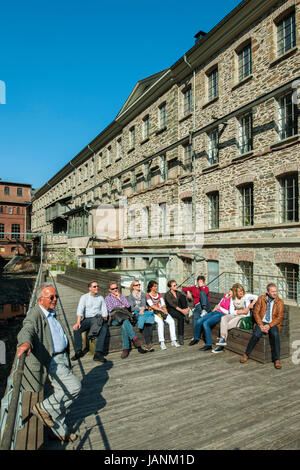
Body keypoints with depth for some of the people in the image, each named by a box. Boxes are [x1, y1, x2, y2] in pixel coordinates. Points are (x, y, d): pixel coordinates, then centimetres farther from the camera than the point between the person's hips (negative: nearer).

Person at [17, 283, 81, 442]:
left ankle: (60, 432, 33)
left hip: (62, 358, 9)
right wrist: (25, 343, -60)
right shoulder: (35, 315, -18)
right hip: (51, 361, -9)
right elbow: (27, 329, -39)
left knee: (61, 394, 17)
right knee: (74, 387, -16)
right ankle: (43, 408, 3)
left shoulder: (51, 313, 12)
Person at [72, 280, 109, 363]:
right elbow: (80, 309, -5)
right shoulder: (84, 297, 8)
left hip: (98, 318, 0)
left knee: (104, 328, -31)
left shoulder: (100, 298, 15)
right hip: (87, 319, 0)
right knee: (76, 329, -26)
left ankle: (98, 353, -34)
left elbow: (104, 311, 10)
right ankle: (78, 351, -13)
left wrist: (105, 321, -8)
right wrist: (78, 322, -19)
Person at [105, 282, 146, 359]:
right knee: (125, 320, -35)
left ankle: (126, 349, -35)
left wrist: (119, 298, 3)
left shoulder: (122, 296, 21)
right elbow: (111, 310, 1)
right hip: (114, 319, -2)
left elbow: (128, 305, 6)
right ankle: (134, 339, -39)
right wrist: (121, 307, 4)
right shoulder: (107, 298, 14)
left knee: (124, 325, -34)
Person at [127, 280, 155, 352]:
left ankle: (150, 343, -38)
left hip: (144, 311, 2)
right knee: (142, 318, -34)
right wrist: (140, 308, -10)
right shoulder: (130, 297, 15)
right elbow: (131, 308, 3)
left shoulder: (143, 294, 22)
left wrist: (142, 309, -14)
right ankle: (148, 343, -37)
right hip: (135, 313, -2)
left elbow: (144, 303, 6)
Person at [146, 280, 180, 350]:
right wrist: (161, 310, -17)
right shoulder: (148, 296, 3)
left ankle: (173, 341, -20)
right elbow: (152, 306, -9)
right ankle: (162, 342, -33)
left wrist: (164, 309, -9)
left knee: (171, 321, -22)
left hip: (162, 312, 5)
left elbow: (163, 304, 13)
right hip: (154, 313, -5)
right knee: (160, 322, -34)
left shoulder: (159, 294, 20)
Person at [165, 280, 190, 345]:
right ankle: (180, 337, -32)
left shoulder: (178, 293, 9)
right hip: (171, 310, -5)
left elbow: (184, 299, 2)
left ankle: (186, 315, -21)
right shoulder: (167, 294, -11)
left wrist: (187, 307, -19)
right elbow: (172, 304, -23)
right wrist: (181, 310, -34)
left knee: (182, 296, -17)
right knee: (180, 316, -36)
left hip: (179, 309, 5)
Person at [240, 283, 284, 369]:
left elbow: (280, 317, -4)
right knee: (256, 334, -29)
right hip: (261, 322, 0)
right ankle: (246, 354, -9)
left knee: (275, 334, -33)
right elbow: (256, 313, 1)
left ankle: (277, 359, -20)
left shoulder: (280, 302, 2)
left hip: (273, 324, 0)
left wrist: (269, 326, -17)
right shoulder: (261, 299, 4)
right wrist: (261, 325, -13)